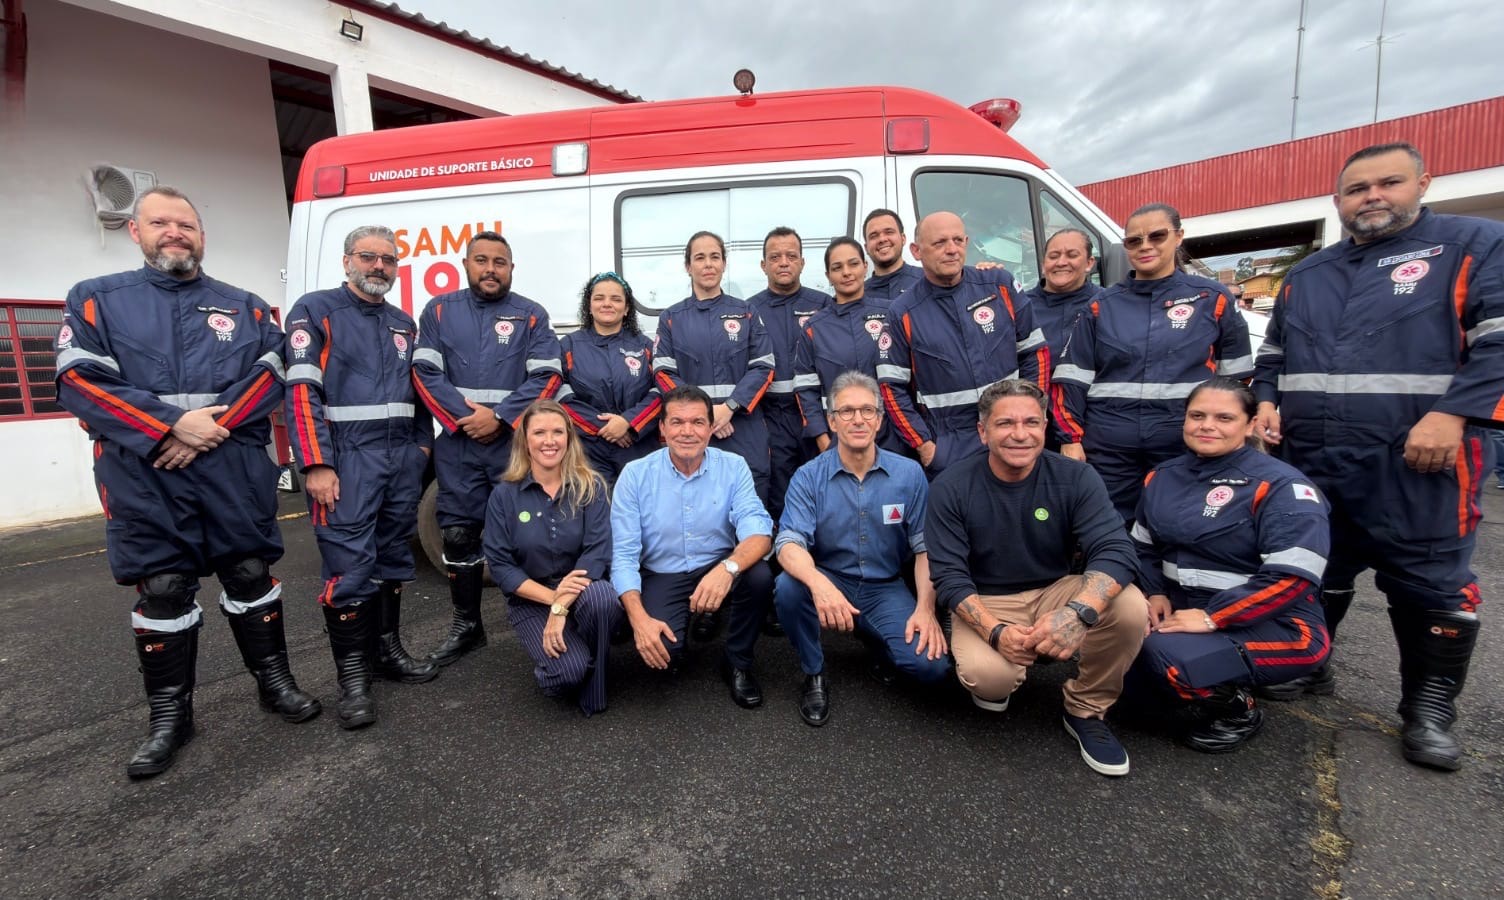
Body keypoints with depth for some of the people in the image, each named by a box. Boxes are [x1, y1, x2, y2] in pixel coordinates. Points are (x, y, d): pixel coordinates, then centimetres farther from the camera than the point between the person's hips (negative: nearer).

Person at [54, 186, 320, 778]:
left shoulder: (246, 306, 12)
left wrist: (210, 427, -13)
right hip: (144, 473, 0)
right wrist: (172, 426, -15)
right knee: (162, 589, 5)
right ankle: (169, 717, 19)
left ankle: (274, 682, 21)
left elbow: (268, 376, 0)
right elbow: (79, 381, -3)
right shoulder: (96, 300, 9)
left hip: (236, 467, 1)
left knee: (251, 573, 6)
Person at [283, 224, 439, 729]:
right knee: (349, 566, -6)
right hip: (347, 458, -6)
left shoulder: (404, 324, 18)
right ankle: (353, 676, 6)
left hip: (402, 458, 6)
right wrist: (316, 465, -17)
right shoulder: (315, 311, 0)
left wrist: (422, 444, 11)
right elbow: (302, 389, -9)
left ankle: (387, 650, 25)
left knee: (393, 557, 12)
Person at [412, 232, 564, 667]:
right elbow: (425, 373, 3)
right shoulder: (439, 311, 11)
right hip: (457, 444, 2)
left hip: (517, 443, -2)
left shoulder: (531, 315, 5)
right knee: (459, 534, 7)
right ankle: (466, 627, 22)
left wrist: (500, 417, -14)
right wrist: (464, 417, -10)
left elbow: (547, 376, -4)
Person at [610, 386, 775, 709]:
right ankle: (673, 652, 14)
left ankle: (738, 663, -1)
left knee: (759, 576, -29)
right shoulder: (635, 475, -9)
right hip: (662, 577, -1)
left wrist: (728, 568, -43)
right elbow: (624, 555, -11)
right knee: (659, 649, -27)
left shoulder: (733, 467, -8)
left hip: (717, 569, 1)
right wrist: (639, 619, -25)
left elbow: (758, 531, -21)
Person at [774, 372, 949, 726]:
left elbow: (925, 547, -1)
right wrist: (819, 583, -41)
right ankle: (813, 675, -4)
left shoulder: (909, 474, -4)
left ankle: (880, 643, 16)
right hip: (829, 582, -1)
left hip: (886, 590, 1)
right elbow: (789, 544, -20)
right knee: (788, 586, -32)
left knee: (932, 664, -21)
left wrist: (925, 608, -15)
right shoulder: (808, 477, -9)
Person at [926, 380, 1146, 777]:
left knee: (1130, 606, -27)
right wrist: (995, 632, -30)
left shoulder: (1076, 478, -9)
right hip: (985, 604, -2)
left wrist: (1079, 612, -42)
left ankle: (1086, 710, 1)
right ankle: (998, 681, 9)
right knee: (986, 675, -33)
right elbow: (949, 575, -14)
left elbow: (1115, 549, -21)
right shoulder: (951, 487, -13)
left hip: (1055, 592, 3)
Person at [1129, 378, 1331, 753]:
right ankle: (1196, 695, 11)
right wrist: (1155, 593, -3)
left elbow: (1293, 576, -22)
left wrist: (1213, 618, -23)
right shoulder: (1163, 477, 6)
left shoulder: (1280, 486, -13)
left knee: (1166, 655, -31)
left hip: (1273, 625, -6)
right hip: (1184, 613, 6)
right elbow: (1143, 546, 15)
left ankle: (1235, 711, 2)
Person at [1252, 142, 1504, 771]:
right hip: (1309, 462, 4)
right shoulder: (1306, 276, 17)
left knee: (1431, 582, 5)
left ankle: (1429, 709, 21)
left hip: (1417, 461, -4)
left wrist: (1452, 415, -19)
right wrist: (1267, 402, 5)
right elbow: (1273, 352, 23)